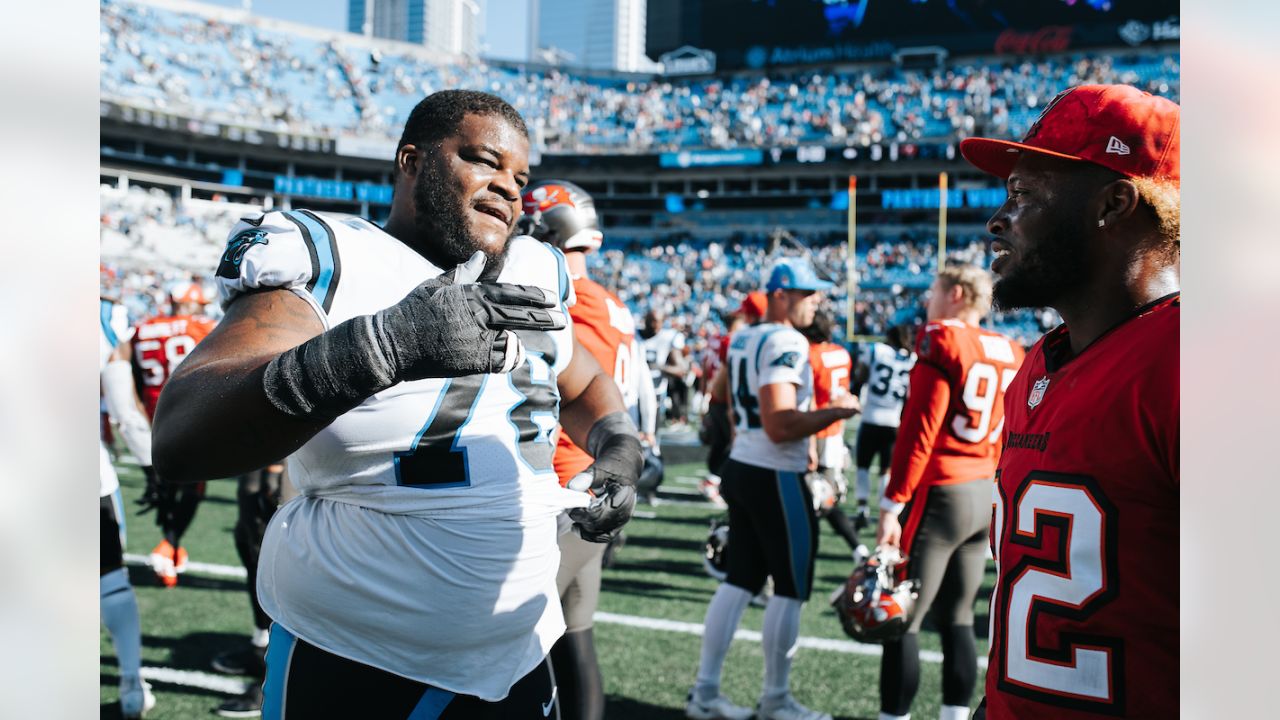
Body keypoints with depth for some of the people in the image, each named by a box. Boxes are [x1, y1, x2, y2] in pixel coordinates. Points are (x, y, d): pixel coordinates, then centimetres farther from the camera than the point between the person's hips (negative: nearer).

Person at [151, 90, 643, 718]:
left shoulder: (535, 277, 4)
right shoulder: (325, 261, -13)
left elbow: (585, 388, 23)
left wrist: (619, 449, 0)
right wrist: (381, 346, -41)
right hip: (349, 667, -5)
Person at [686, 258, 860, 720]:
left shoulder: (742, 339, 12)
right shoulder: (786, 343, -18)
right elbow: (779, 426, -25)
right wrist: (834, 412, -15)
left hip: (741, 468, 9)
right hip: (775, 478, -9)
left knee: (740, 580, 14)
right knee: (790, 589, 3)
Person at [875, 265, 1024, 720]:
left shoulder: (942, 342, -12)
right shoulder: (1009, 353, 11)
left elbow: (920, 430, -16)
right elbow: (1000, 440, 14)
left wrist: (893, 503, -15)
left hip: (938, 494, -8)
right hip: (983, 495, 8)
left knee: (901, 622, -1)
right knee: (957, 619, 14)